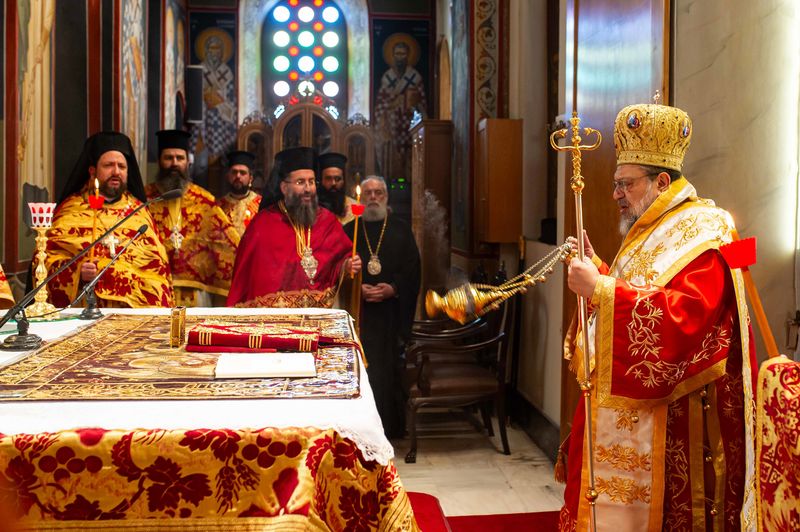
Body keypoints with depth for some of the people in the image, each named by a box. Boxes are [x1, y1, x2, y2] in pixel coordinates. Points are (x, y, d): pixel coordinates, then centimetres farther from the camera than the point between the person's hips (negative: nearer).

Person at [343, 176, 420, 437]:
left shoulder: (401, 230, 8)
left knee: (389, 369, 2)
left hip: (392, 311, -1)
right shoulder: (349, 231, 10)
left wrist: (393, 289, -12)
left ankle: (391, 425, 12)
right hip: (358, 312, 1)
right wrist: (357, 288, -11)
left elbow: (412, 269, 3)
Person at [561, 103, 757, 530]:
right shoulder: (649, 234, 17)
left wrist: (599, 289, -28)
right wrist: (597, 269, 9)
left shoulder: (701, 241, -14)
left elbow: (684, 320, -29)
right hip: (627, 411, 9)